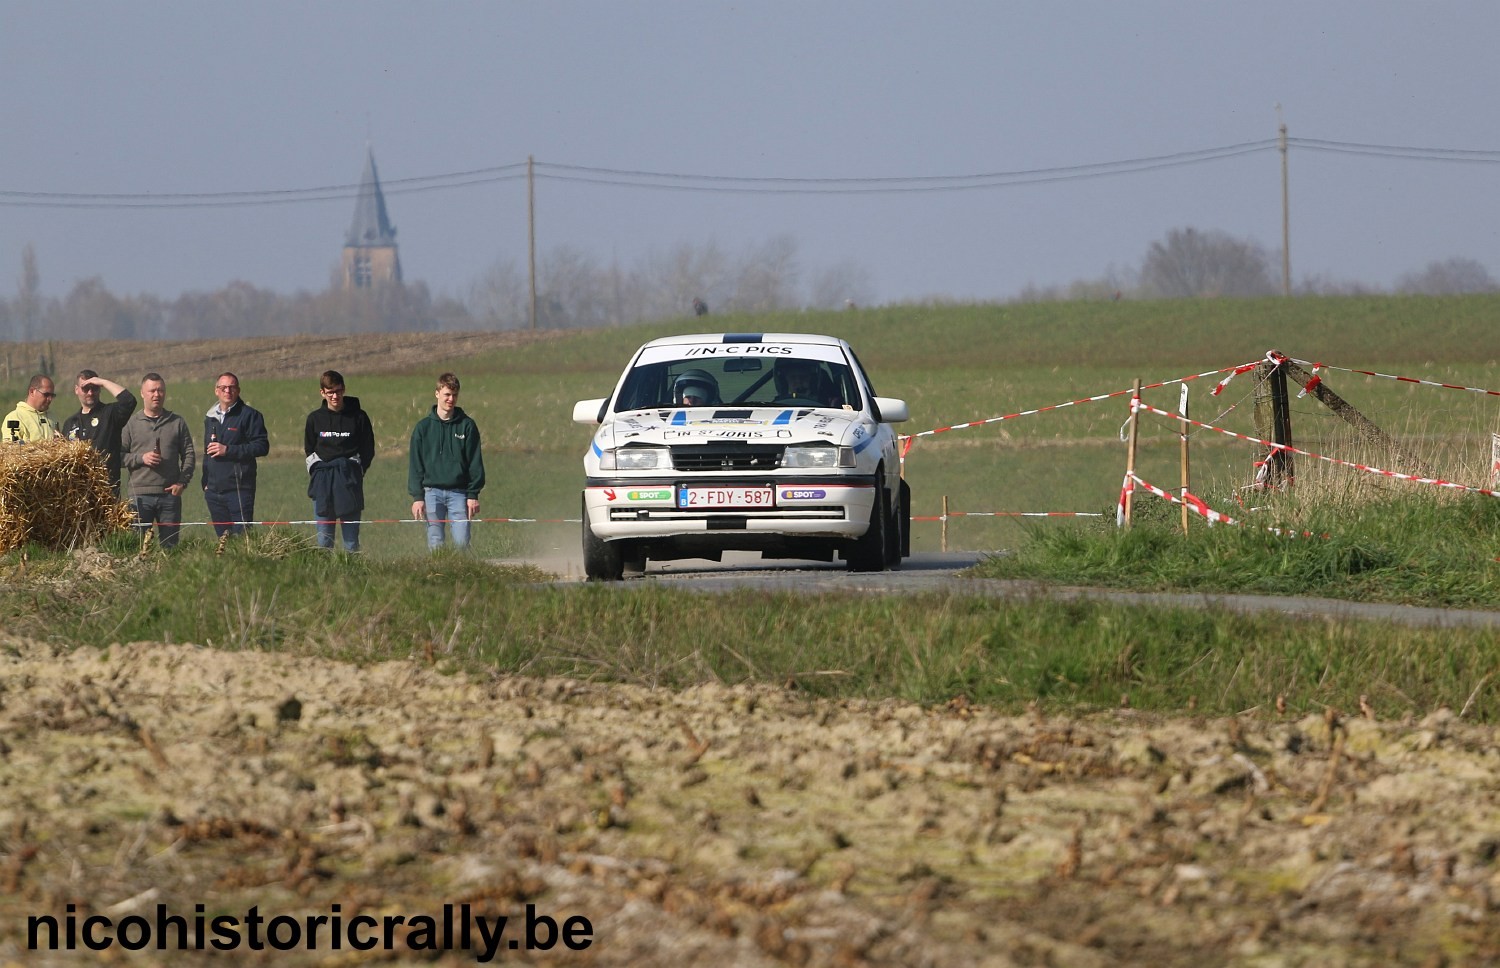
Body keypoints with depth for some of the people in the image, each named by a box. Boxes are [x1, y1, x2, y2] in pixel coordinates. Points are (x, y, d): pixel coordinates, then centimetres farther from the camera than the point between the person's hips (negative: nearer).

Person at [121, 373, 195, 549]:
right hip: (140, 495, -1)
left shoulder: (177, 422, 11)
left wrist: (182, 482, -3)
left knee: (170, 545, 3)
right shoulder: (131, 423, 6)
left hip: (170, 494, 1)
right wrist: (141, 458, -13)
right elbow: (119, 456, 2)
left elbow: (189, 455, 9)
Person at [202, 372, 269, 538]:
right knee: (222, 538, 6)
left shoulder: (250, 415, -2)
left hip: (239, 490, -6)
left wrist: (228, 450, -14)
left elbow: (262, 446, -11)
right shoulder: (210, 417, 19)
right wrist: (205, 482, 18)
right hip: (214, 491, 6)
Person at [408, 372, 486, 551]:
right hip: (432, 492, 1)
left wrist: (473, 495, -1)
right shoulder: (423, 427, 6)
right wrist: (417, 496, -1)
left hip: (459, 493, -1)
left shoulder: (467, 425, 5)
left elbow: (475, 462, 5)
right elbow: (415, 465, 7)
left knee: (461, 542, -10)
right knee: (435, 544, -3)